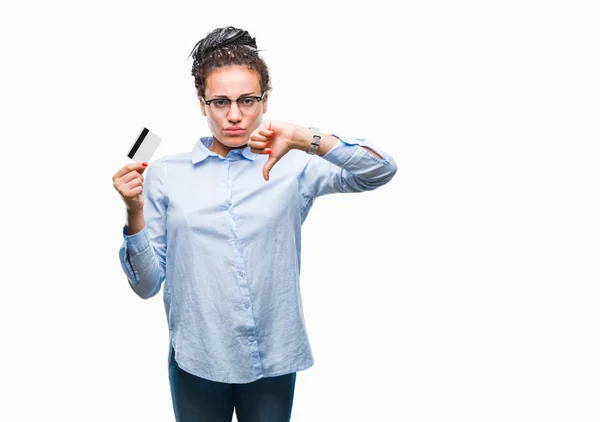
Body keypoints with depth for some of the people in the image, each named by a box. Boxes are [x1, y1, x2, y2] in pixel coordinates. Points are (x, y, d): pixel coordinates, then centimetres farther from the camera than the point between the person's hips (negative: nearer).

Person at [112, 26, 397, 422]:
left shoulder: (290, 167, -3)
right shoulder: (165, 174, -2)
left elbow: (381, 170, -14)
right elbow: (147, 284, -2)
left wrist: (305, 139, -25)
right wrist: (134, 212, -18)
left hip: (273, 359, 0)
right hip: (197, 361, 0)